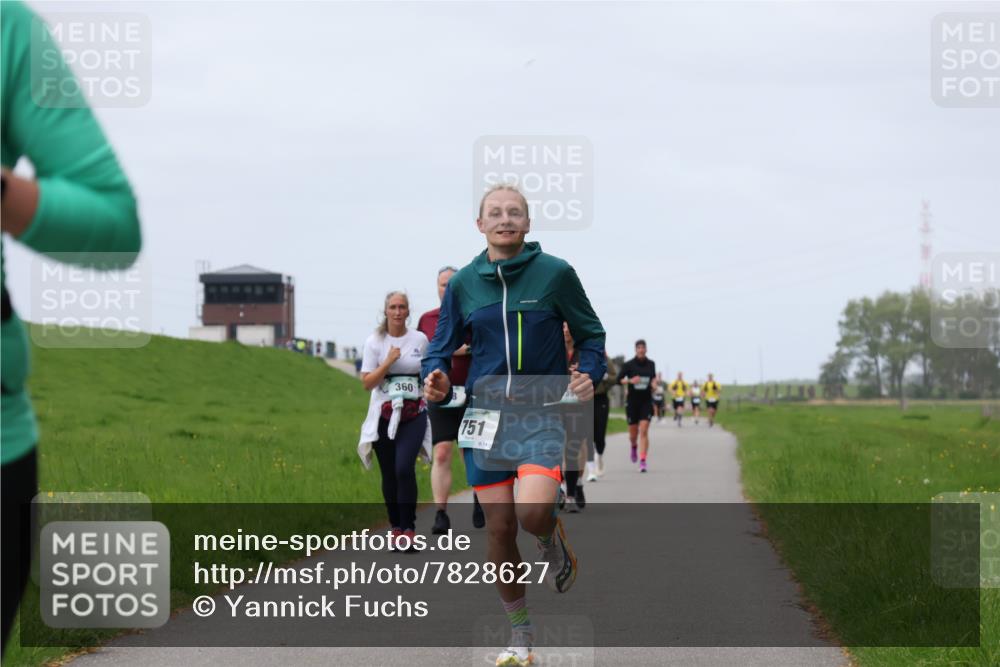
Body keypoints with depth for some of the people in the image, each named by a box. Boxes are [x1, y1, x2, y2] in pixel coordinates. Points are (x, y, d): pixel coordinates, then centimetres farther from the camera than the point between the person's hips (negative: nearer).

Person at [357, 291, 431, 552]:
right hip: (384, 415, 1)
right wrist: (388, 362, -14)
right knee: (389, 474, 4)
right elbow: (366, 383, -3)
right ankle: (396, 528, 18)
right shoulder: (374, 342, 1)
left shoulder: (420, 340, 4)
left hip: (413, 415, -1)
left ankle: (408, 529, -13)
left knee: (404, 468, -18)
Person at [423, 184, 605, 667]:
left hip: (542, 411, -3)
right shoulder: (463, 283, 4)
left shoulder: (555, 273, -3)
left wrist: (589, 373, -12)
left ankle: (554, 544, 14)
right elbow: (442, 347, 11)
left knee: (533, 511, -25)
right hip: (485, 411, 3)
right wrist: (437, 379, -10)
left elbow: (590, 333, 7)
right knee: (499, 526, 3)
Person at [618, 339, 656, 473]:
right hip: (632, 401, -1)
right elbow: (619, 379, -8)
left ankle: (642, 462, -15)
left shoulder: (651, 364, 5)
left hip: (646, 401, 1)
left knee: (644, 431, -13)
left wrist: (653, 383, 0)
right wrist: (630, 381, -24)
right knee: (633, 433, 8)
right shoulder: (629, 364, -5)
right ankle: (634, 447, 46)